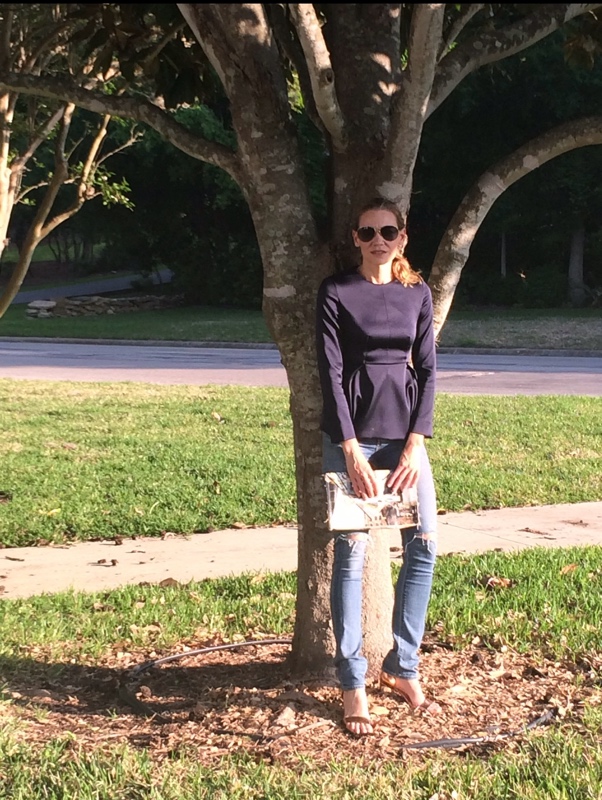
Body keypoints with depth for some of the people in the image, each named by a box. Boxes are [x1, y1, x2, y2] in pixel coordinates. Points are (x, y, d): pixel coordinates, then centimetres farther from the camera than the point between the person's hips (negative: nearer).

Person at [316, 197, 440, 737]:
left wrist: (415, 444, -4)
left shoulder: (418, 294, 9)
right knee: (351, 552, -6)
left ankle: (403, 669, 16)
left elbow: (427, 368, 7)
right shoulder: (336, 292, -2)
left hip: (404, 433, 4)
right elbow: (331, 371, -7)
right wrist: (352, 452, -13)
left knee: (424, 545, 1)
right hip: (350, 433, -4)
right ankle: (353, 686, 2)